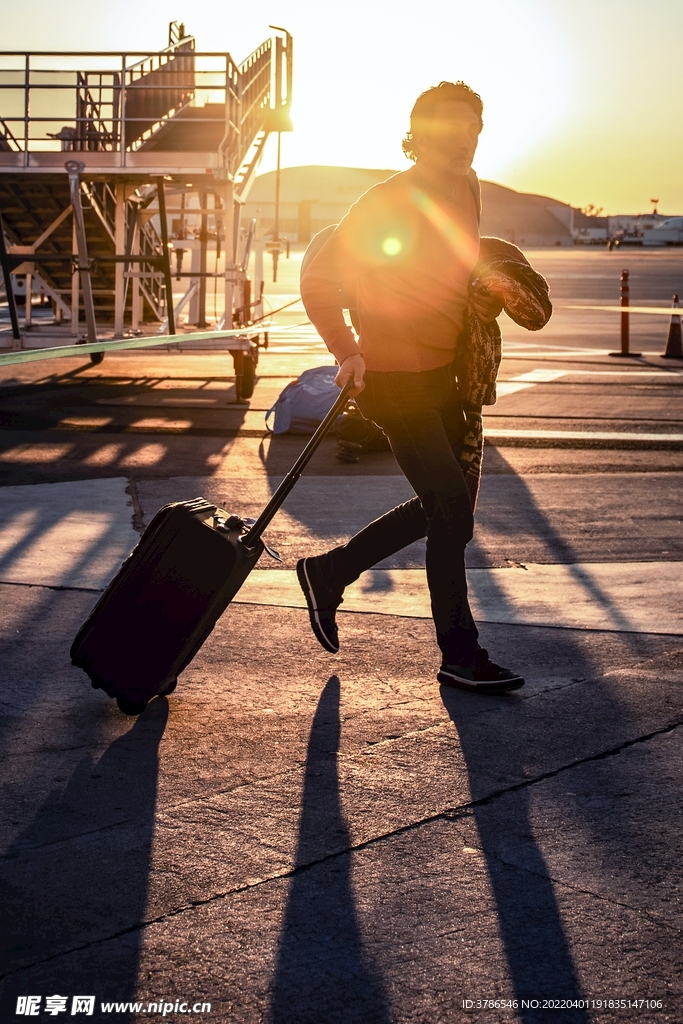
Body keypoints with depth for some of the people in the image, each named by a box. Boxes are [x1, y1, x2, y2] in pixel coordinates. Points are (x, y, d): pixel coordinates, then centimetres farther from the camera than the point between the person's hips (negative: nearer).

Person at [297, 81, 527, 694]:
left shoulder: (467, 194, 9)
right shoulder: (391, 201, -16)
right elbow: (319, 277, -14)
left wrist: (488, 299, 2)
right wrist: (347, 351, -21)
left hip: (443, 373, 9)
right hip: (396, 378, -9)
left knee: (445, 505, 15)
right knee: (453, 511, -8)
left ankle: (328, 574, 28)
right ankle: (460, 655, 4)